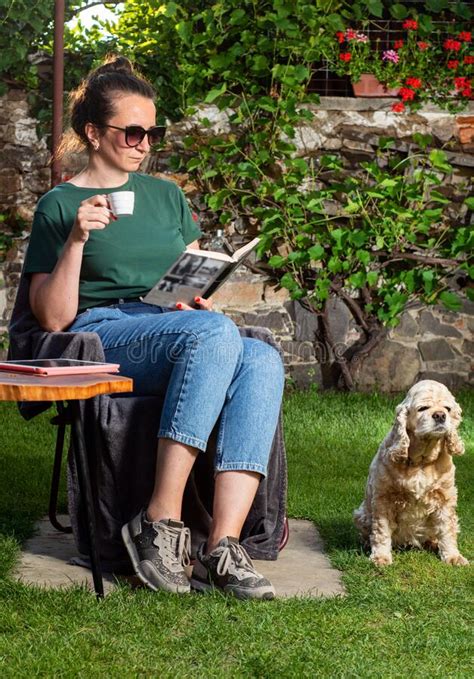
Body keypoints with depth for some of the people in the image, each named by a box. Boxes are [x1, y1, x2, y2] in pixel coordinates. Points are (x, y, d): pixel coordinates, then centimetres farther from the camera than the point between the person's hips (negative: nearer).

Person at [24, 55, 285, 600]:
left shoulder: (167, 196, 24)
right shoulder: (59, 205, 9)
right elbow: (53, 318, 0)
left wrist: (201, 301, 2)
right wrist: (77, 239, -12)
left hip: (175, 334, 5)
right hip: (98, 338, -5)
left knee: (263, 360, -30)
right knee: (215, 332, -36)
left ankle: (222, 545, -39)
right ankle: (161, 522, -33)